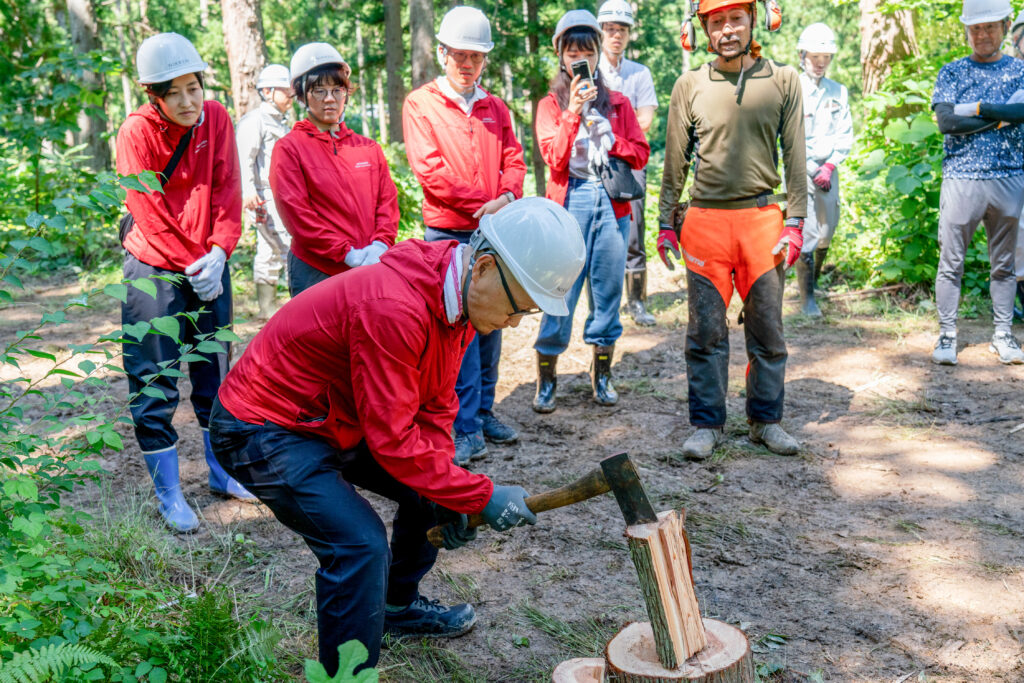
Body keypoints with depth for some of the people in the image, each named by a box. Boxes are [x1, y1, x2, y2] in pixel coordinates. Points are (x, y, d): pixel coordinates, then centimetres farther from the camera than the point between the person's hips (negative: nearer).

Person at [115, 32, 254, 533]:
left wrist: (218, 253, -13)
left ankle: (221, 473, 29)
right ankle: (168, 494, 13)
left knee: (215, 371, 13)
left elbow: (228, 192, -2)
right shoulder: (136, 132, -12)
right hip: (155, 270, -4)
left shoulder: (216, 119, -1)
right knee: (154, 383, 0)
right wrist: (190, 265, -13)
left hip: (209, 266, 4)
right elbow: (148, 211, -13)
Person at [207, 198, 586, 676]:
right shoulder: (394, 308, -35)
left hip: (340, 421, 9)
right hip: (264, 430, -9)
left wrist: (451, 496, -7)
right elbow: (392, 440, -30)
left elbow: (436, 405, 3)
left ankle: (398, 606, 35)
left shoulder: (463, 299, -4)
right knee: (361, 544, -22)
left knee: (431, 491, 13)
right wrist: (481, 496, -24)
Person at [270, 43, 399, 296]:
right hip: (316, 273, -4)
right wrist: (348, 254, -14)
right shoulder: (288, 148, 1)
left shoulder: (369, 148, 16)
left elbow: (388, 201, 10)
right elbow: (296, 213, -8)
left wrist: (380, 245, -9)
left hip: (371, 271, 4)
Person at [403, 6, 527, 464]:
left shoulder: (495, 108, 15)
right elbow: (429, 170, -9)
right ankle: (467, 427, -4)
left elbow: (514, 162, 10)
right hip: (448, 234, -5)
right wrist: (485, 205, -13)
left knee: (490, 324, 8)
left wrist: (507, 198, -12)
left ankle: (484, 412, 18)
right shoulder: (420, 104, 0)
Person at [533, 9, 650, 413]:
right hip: (569, 204, -2)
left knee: (607, 292, 6)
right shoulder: (551, 105, 8)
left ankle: (602, 376, 17)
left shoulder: (618, 103, 14)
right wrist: (574, 111, -12)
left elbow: (640, 154, 7)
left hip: (611, 204, 3)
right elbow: (554, 157, -6)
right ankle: (546, 379, 7)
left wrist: (607, 140, -7)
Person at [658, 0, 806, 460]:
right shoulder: (689, 86, 5)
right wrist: (666, 223, 5)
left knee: (767, 327, 7)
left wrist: (794, 223, -1)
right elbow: (674, 162, 9)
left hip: (763, 216, 1)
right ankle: (707, 425, 14)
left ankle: (765, 421, 21)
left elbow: (795, 158, 6)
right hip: (705, 219, 0)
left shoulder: (783, 81, 6)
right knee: (706, 331, 2)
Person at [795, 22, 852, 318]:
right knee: (806, 234, -10)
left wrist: (829, 166, -7)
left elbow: (845, 135, 8)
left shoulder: (839, 92, 10)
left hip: (828, 168, 4)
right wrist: (812, 171, -13)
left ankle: (812, 281, 29)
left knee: (826, 233, 9)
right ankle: (807, 299, -5)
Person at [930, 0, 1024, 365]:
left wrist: (975, 108, -15)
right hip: (961, 179, -1)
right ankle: (947, 335, 7)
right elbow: (945, 121, -9)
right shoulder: (951, 72, 6)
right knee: (951, 262, -1)